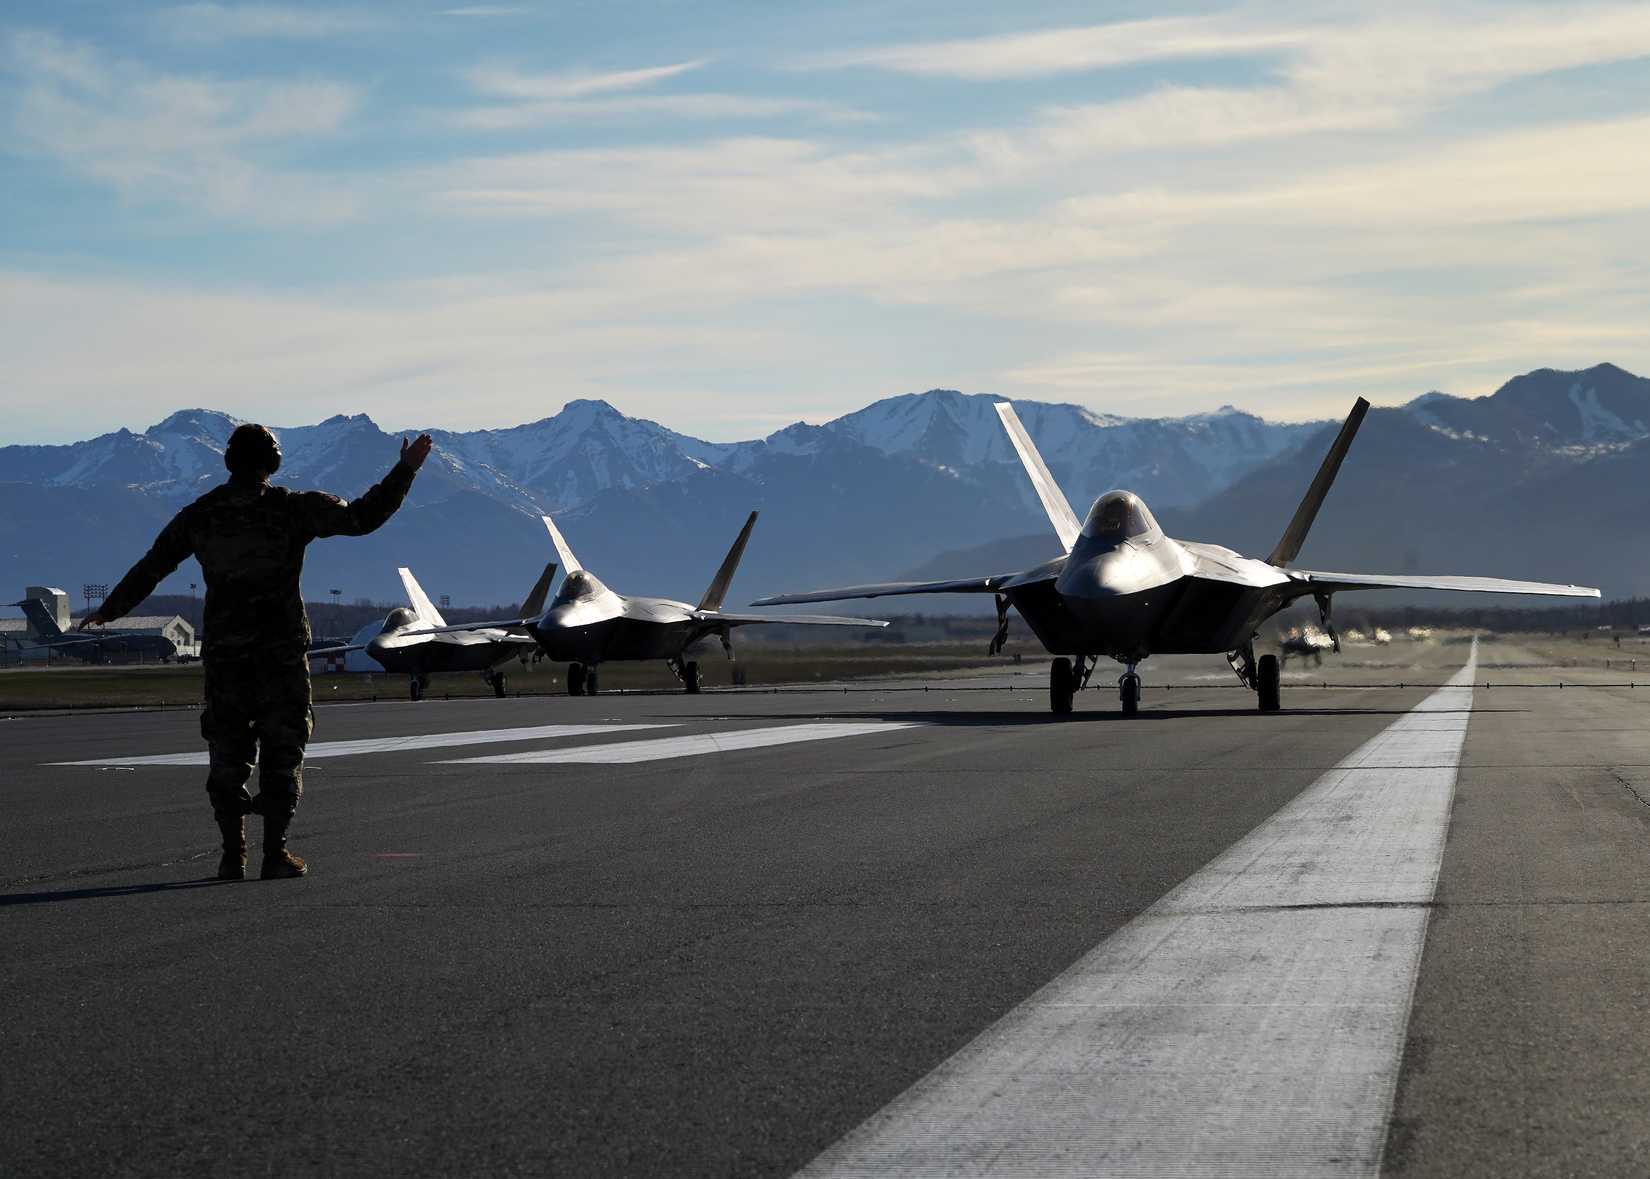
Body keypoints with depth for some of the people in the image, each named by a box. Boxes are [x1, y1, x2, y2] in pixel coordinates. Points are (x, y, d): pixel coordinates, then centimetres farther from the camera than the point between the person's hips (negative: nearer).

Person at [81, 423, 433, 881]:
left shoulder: (200, 515, 3)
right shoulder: (293, 508, -6)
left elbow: (149, 568, 11)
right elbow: (362, 517, -8)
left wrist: (109, 610, 25)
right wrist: (406, 470, 0)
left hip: (223, 649, 2)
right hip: (281, 649, -2)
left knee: (228, 752, 9)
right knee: (281, 751, 4)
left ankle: (233, 856, 7)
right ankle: (275, 854, 0)